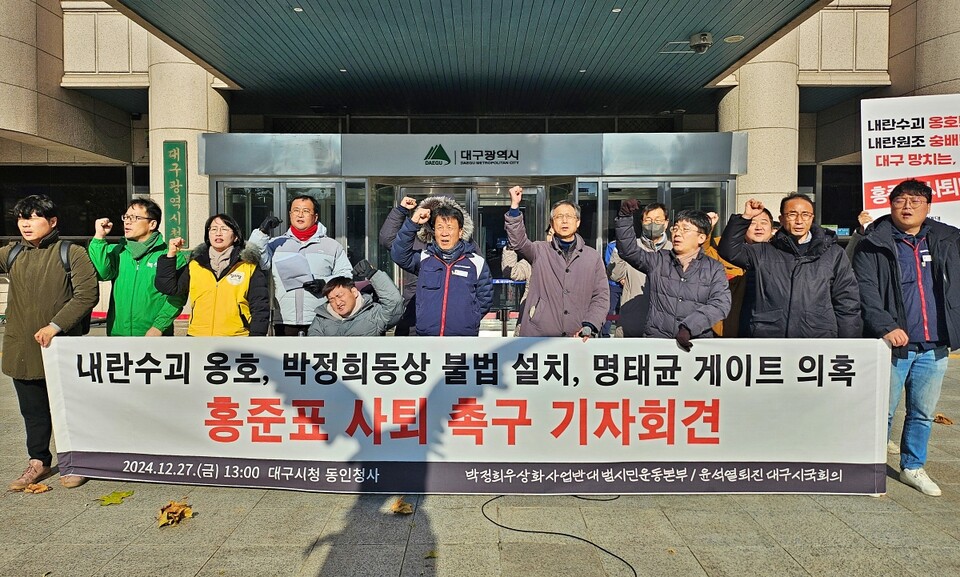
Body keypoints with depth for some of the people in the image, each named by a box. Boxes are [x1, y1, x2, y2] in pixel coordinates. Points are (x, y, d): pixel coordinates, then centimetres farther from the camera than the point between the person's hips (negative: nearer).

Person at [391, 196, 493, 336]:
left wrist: (469, 319, 0)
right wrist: (413, 223, -15)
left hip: (464, 340, -1)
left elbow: (485, 297, 8)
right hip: (427, 334, 1)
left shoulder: (476, 261, 3)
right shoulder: (423, 258, 6)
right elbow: (398, 254, -9)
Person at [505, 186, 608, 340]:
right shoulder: (540, 251, 7)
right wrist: (515, 206, -22)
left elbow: (601, 295, 6)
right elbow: (518, 242, -12)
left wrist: (589, 327, -8)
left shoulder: (593, 256, 10)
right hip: (539, 334, -1)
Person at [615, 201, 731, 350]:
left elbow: (721, 303, -3)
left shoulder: (714, 269, 9)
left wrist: (689, 327, -15)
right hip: (656, 337, 1)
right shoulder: (658, 261, 13)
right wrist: (625, 217, -7)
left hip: (697, 341, -1)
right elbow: (628, 250, 3)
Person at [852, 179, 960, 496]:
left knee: (923, 413, 15)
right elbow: (865, 289, -11)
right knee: (882, 411, 3)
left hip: (934, 347, 4)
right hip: (893, 345, -4)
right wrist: (885, 326, -22)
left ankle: (913, 468, 31)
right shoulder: (874, 244, -3)